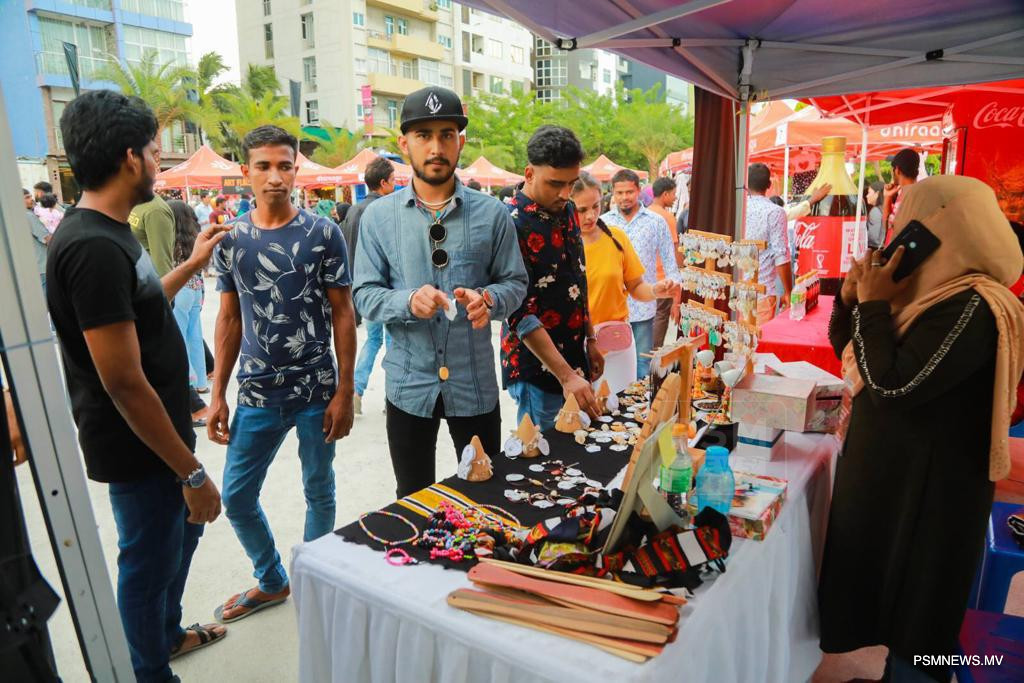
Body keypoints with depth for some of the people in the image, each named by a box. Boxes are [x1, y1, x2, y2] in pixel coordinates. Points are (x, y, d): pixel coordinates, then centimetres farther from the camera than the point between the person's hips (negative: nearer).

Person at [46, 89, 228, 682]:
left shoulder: (106, 233, 5)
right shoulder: (93, 247, -27)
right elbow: (124, 383, -28)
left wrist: (194, 263, 24)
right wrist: (191, 472, -23)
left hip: (162, 435, 10)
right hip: (140, 450, -10)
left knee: (184, 530, 27)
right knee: (150, 562, 11)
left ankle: (169, 633, 52)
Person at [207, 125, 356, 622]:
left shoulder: (322, 233, -6)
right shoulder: (230, 238, 3)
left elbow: (343, 314, -5)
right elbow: (229, 318, 9)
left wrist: (344, 393, -9)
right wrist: (218, 394, 5)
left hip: (317, 392, -3)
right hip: (258, 394, 3)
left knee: (319, 492, 12)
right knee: (236, 497, 10)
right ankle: (271, 581, 35)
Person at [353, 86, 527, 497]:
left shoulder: (491, 214, -1)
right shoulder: (378, 216, -1)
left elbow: (515, 282, 3)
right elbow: (365, 295, -2)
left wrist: (487, 299, -20)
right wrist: (409, 301, -22)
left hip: (476, 382, 0)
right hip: (409, 384, 1)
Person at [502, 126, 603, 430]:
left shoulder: (566, 211, 5)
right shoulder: (512, 225, -21)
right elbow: (520, 314, -24)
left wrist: (590, 340, 15)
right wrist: (566, 376, -27)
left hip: (573, 357, 8)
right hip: (537, 369, -8)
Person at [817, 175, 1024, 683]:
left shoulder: (972, 307, -24)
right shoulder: (934, 290, 6)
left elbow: (891, 386, -29)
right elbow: (848, 350, 13)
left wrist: (874, 304, -20)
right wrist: (852, 299, -4)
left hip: (927, 482, -9)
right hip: (890, 465, 9)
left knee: (914, 601, 9)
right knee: (889, 584, 23)